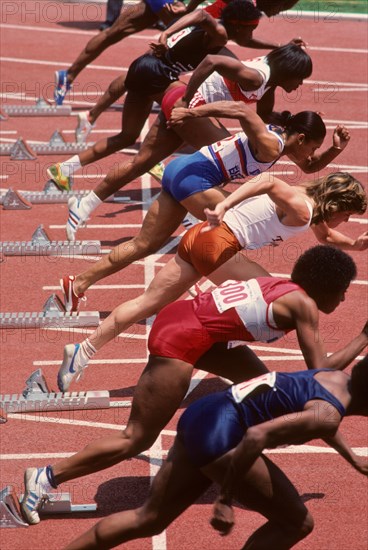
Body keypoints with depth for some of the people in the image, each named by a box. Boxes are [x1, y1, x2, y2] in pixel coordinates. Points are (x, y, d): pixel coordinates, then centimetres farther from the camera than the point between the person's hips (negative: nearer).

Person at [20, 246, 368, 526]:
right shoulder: (305, 305, -8)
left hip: (184, 316, 9)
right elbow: (320, 372, -10)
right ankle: (46, 479, -2)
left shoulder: (284, 288, 15)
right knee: (136, 440, -3)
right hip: (180, 341, -9)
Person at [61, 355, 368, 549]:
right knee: (297, 522, 0)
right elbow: (257, 435, -29)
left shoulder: (338, 378, 12)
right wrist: (226, 499, -24)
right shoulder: (328, 415, -17)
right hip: (218, 438, -10)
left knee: (149, 519, 19)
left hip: (202, 418, 10)